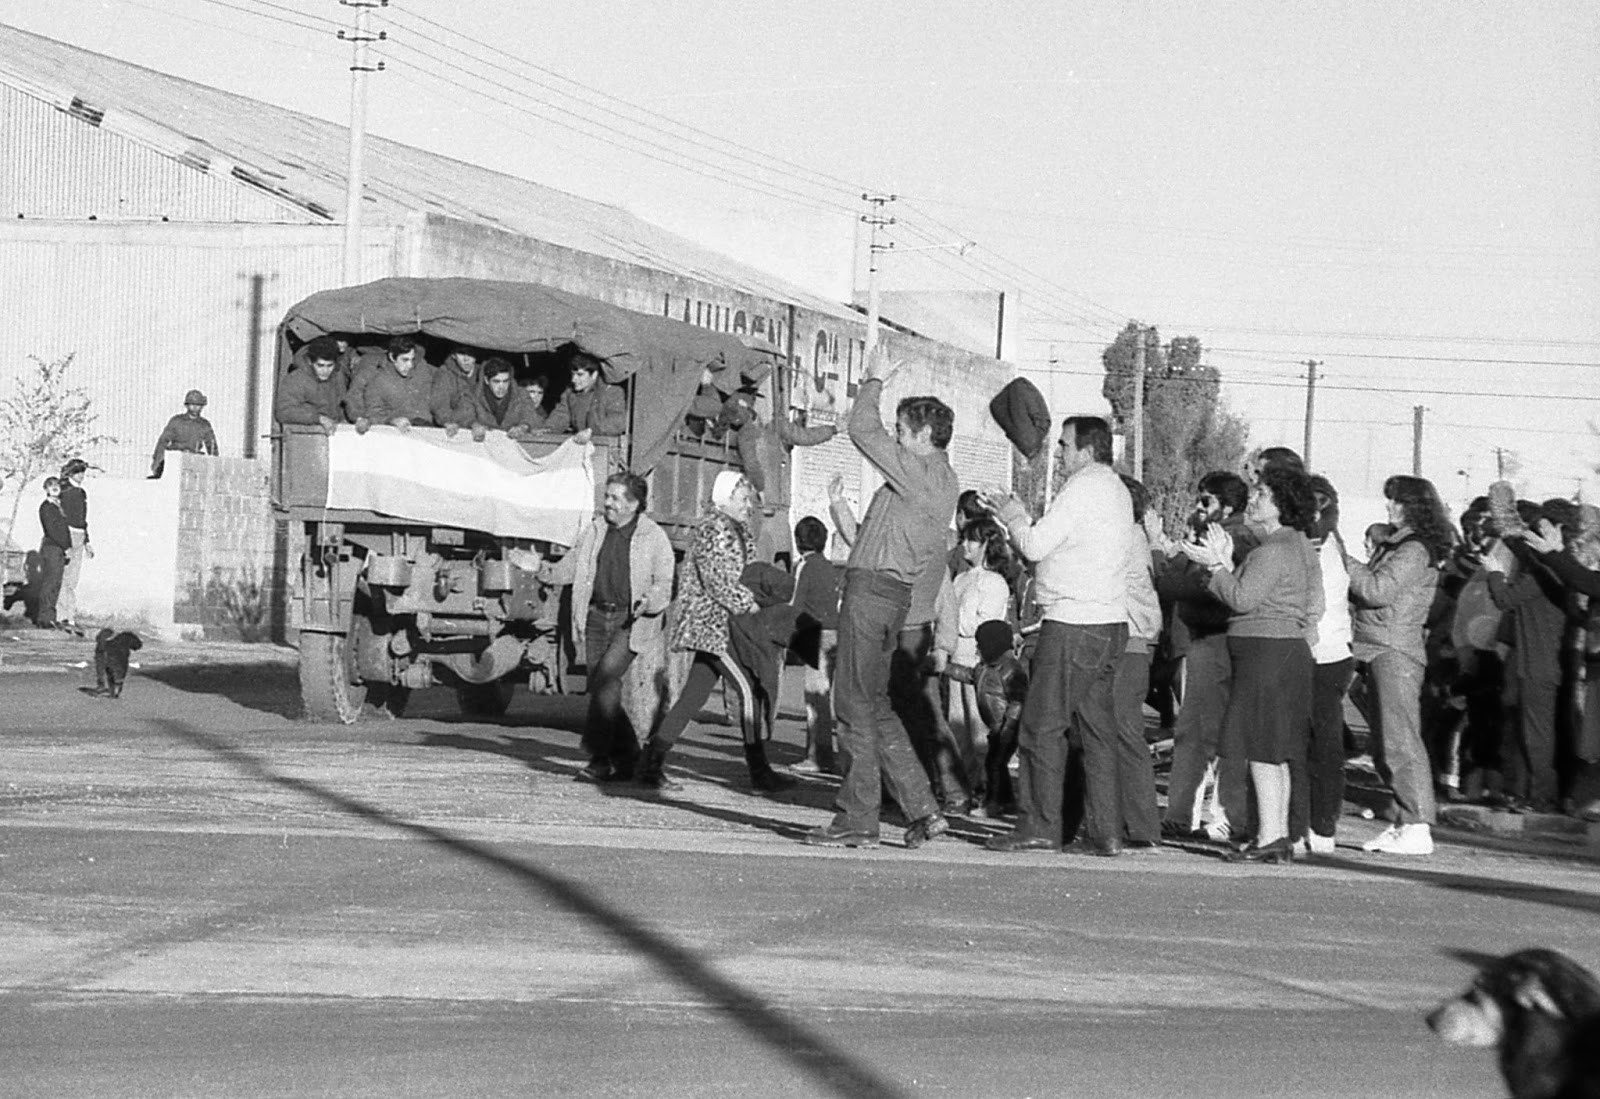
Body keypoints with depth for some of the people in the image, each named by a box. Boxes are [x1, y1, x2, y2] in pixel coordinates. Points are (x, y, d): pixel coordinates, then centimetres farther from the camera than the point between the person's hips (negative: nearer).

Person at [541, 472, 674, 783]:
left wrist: (650, 601, -21)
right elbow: (569, 568, 21)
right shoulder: (594, 532, 12)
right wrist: (540, 569, 10)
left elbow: (664, 582, -4)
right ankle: (625, 759, 14)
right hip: (596, 617, 5)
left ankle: (599, 756, -19)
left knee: (607, 676, -20)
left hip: (630, 620, -5)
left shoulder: (654, 537, -1)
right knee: (601, 687, 3)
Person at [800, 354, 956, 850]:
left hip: (872, 589, -9)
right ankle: (923, 810, 11)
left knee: (856, 706, -4)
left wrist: (874, 381, 3)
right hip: (895, 592, 9)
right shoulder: (944, 481, 14)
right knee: (876, 707, 14)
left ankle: (857, 820, -2)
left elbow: (863, 432, -11)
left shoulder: (918, 471, -14)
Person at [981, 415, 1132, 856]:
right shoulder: (1116, 490, 18)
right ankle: (1105, 833, 6)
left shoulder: (1083, 488, -11)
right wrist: (1018, 515, 20)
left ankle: (1039, 827, -5)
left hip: (1074, 623, -9)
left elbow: (1036, 546, -13)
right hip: (1110, 623, 9)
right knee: (1097, 727, 8)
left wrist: (1013, 518, 6)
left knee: (1043, 727, -5)